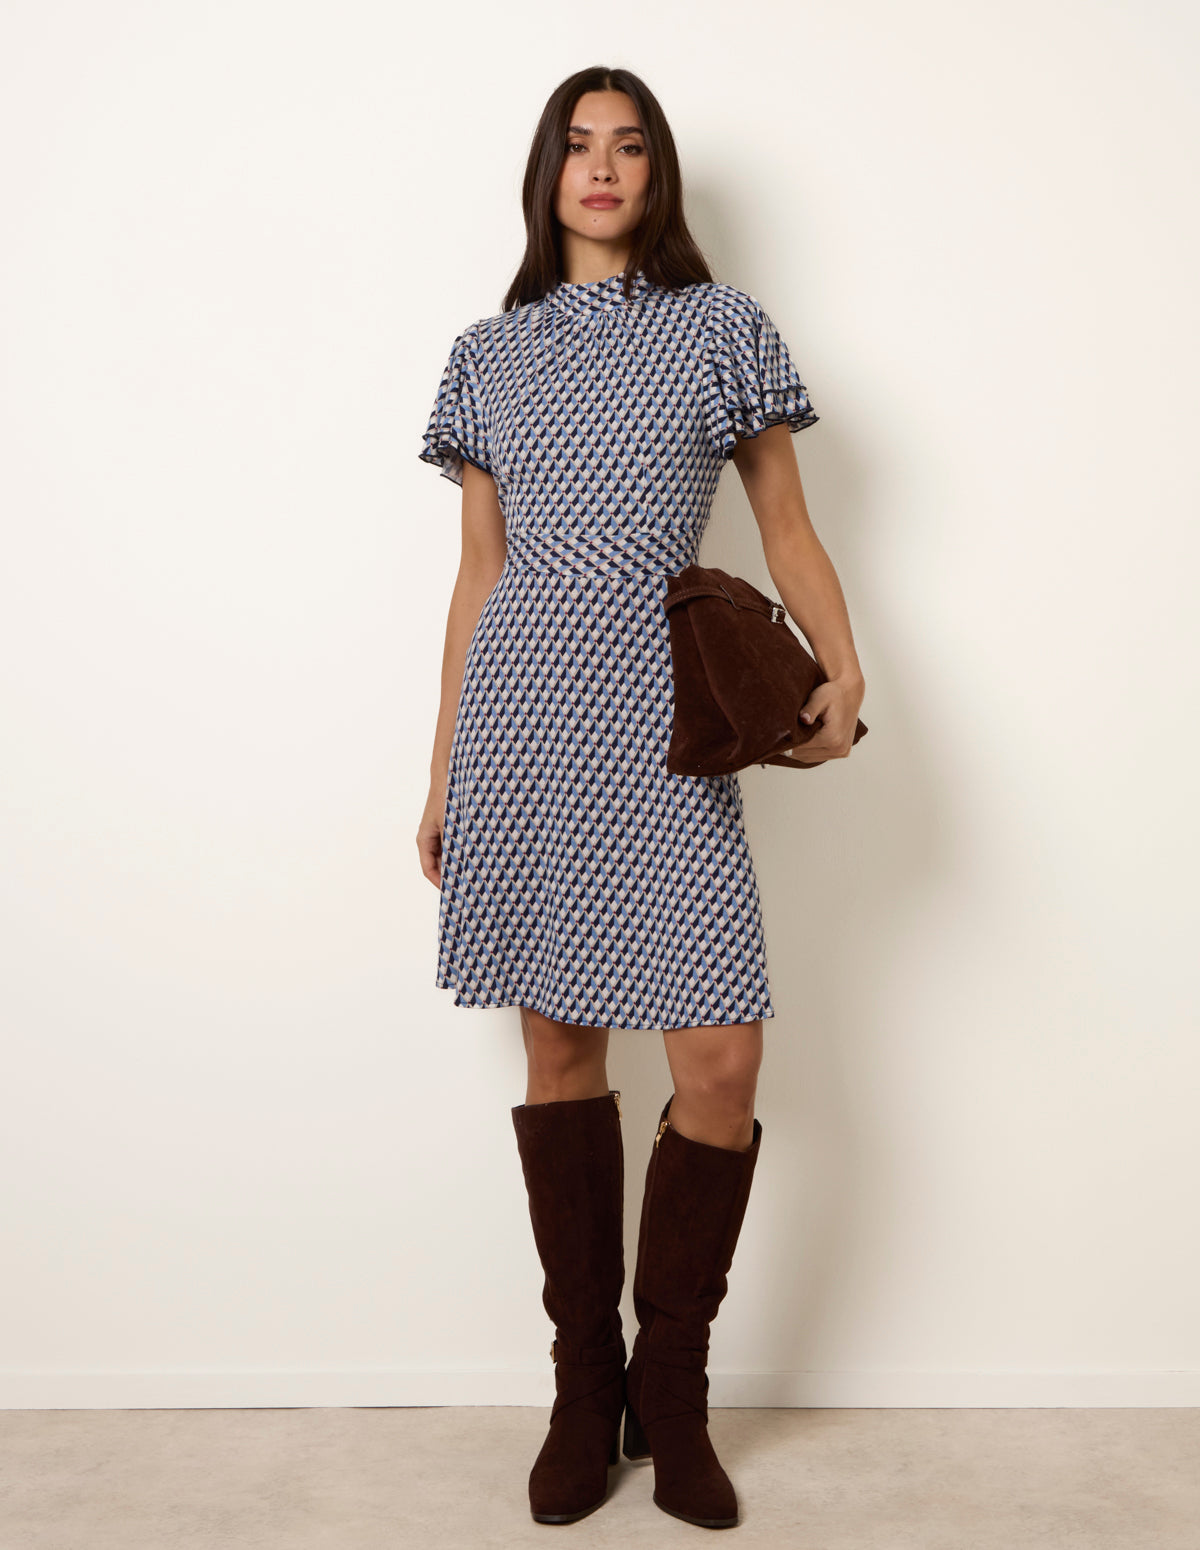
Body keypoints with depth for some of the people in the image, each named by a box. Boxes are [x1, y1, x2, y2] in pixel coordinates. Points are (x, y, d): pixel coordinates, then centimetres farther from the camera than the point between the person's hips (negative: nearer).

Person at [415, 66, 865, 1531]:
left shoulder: (724, 328, 10)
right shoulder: (487, 354, 14)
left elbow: (787, 528, 9)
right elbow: (477, 575, 14)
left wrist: (841, 666, -9)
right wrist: (442, 775, 12)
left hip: (664, 724, -1)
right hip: (521, 715, 2)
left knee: (722, 1059, -8)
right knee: (561, 1042, 5)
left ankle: (672, 1389, 15)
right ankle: (583, 1385, 21)